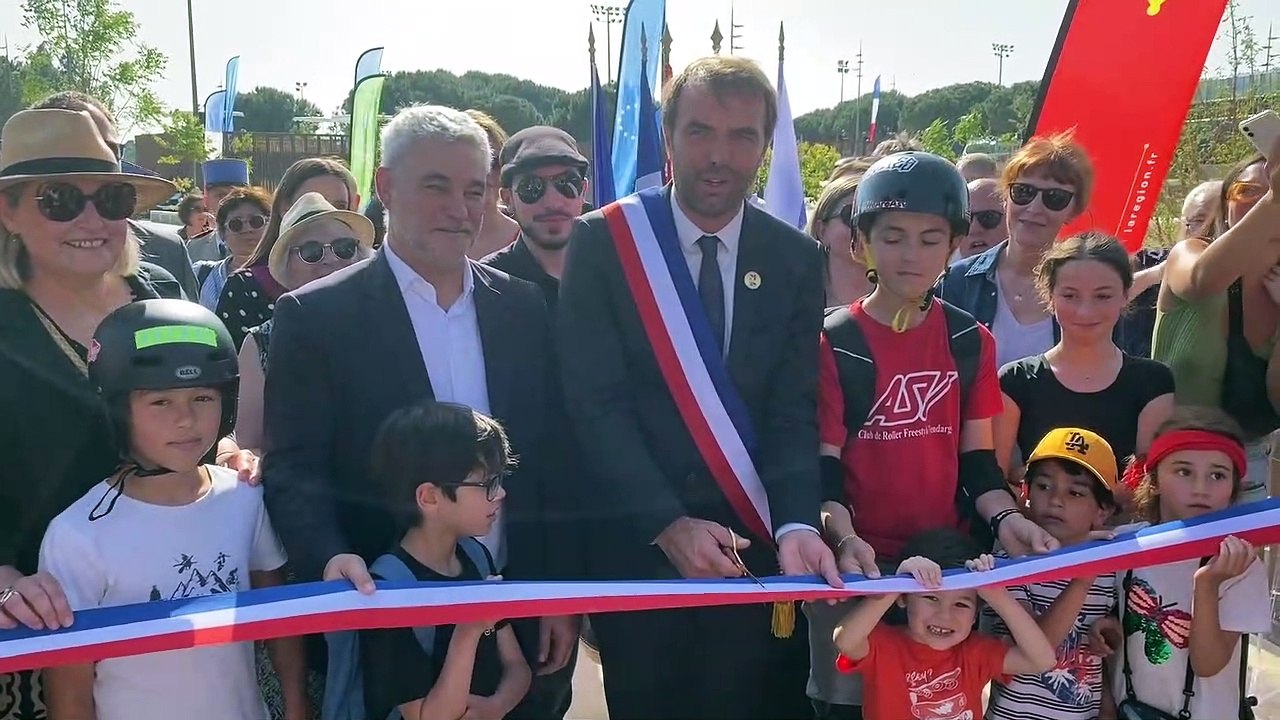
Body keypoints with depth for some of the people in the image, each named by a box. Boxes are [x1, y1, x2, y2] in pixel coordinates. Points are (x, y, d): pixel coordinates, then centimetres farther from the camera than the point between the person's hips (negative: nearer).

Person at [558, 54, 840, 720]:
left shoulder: (796, 259, 1)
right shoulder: (602, 241, -7)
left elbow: (793, 413, -3)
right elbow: (596, 403, -11)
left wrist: (796, 525, -19)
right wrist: (669, 524, -19)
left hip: (752, 548, 2)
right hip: (635, 543, -2)